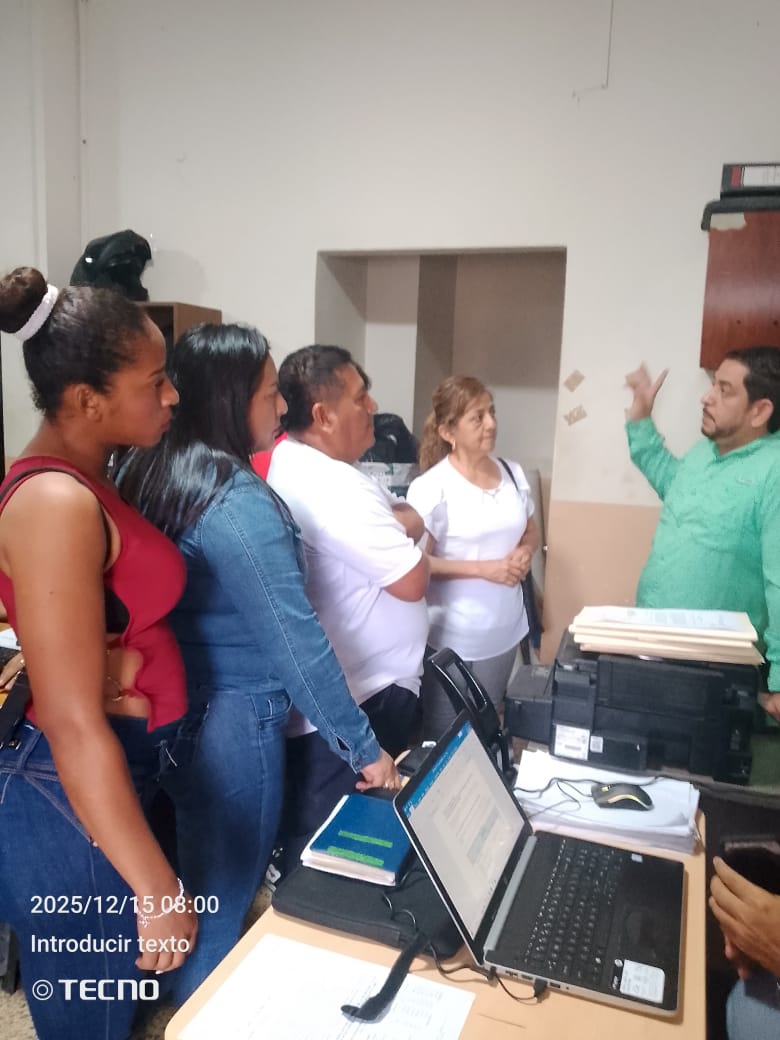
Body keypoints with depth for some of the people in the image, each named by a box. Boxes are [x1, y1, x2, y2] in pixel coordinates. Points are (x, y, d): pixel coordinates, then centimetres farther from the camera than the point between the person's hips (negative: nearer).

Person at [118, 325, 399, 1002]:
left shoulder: (143, 473, 2)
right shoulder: (239, 502, -25)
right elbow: (297, 641, -25)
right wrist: (362, 747, -17)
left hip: (164, 709, 9)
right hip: (230, 720, -9)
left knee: (189, 884, 29)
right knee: (222, 904, 13)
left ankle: (176, 1002, 51)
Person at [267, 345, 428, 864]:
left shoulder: (299, 462, 7)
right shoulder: (333, 489, -26)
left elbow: (413, 518, 12)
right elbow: (412, 581, -24)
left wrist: (391, 526, -10)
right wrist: (401, 538, -4)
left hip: (328, 694, 10)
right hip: (355, 704, -10)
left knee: (322, 835, 25)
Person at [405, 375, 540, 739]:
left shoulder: (513, 473, 2)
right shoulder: (431, 488, -17)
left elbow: (531, 531, 15)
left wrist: (525, 552, -7)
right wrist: (484, 569, -23)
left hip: (503, 630, 6)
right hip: (452, 637, -5)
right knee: (443, 738, 10)